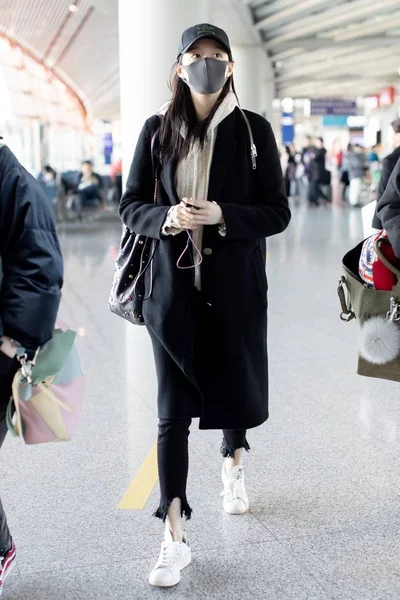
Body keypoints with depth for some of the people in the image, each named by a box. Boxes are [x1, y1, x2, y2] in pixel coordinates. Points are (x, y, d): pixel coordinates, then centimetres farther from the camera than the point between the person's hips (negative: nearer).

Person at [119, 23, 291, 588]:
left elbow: (278, 213, -4)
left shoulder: (253, 130, -2)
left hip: (236, 287, 0)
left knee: (235, 386, 15)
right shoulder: (158, 130, 2)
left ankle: (233, 464, 49)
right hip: (173, 286, 0)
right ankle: (174, 538, 4)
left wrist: (220, 215, -20)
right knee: (173, 410, -3)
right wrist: (166, 218, -18)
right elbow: (131, 206, 3)